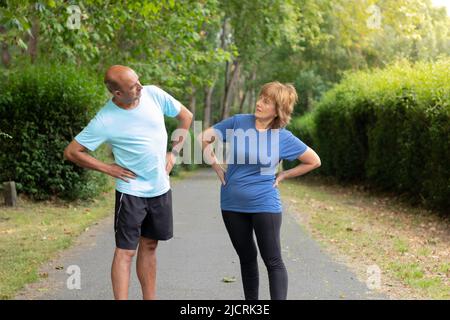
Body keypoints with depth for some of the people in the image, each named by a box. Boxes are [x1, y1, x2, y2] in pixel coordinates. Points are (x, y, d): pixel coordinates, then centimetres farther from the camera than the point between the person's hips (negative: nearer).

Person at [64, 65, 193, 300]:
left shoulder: (154, 94, -7)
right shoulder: (105, 121, -18)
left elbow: (185, 116, 9)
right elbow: (71, 152, -11)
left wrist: (174, 152, 4)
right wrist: (109, 169, -11)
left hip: (161, 188, 5)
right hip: (131, 191, -5)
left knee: (149, 246, 15)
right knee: (125, 251, -4)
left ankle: (150, 298, 25)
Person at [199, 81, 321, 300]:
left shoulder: (284, 137, -8)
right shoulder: (237, 122, -4)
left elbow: (314, 161, 2)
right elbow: (204, 138, 2)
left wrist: (282, 176, -1)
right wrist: (217, 167, 1)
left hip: (265, 205, -3)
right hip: (232, 205, 3)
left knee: (273, 261, -2)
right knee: (246, 257, 15)